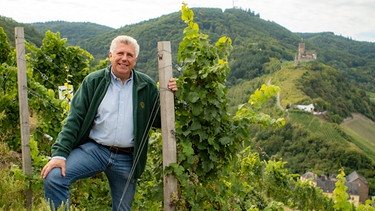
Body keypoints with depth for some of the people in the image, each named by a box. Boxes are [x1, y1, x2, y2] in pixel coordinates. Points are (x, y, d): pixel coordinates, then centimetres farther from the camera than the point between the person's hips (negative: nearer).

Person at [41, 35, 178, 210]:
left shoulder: (147, 87, 3)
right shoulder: (94, 81, 0)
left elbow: (158, 122, 7)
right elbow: (75, 119, -4)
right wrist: (60, 153, -13)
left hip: (126, 159, 1)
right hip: (93, 149, -1)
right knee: (53, 177, -22)